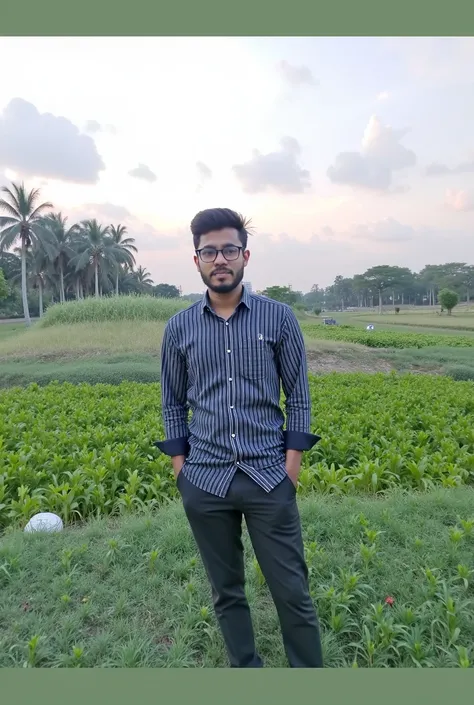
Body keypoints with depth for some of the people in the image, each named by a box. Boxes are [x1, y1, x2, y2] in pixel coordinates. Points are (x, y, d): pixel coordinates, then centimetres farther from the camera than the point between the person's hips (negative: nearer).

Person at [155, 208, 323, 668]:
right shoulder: (179, 327, 2)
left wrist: (293, 460, -4)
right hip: (205, 480, 2)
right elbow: (173, 402, 10)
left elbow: (298, 394, 1)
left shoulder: (278, 317, -2)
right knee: (226, 590, 17)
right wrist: (179, 462, 4)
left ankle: (309, 671, 33)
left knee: (291, 591, 10)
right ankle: (245, 669, 39)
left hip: (268, 476, -1)